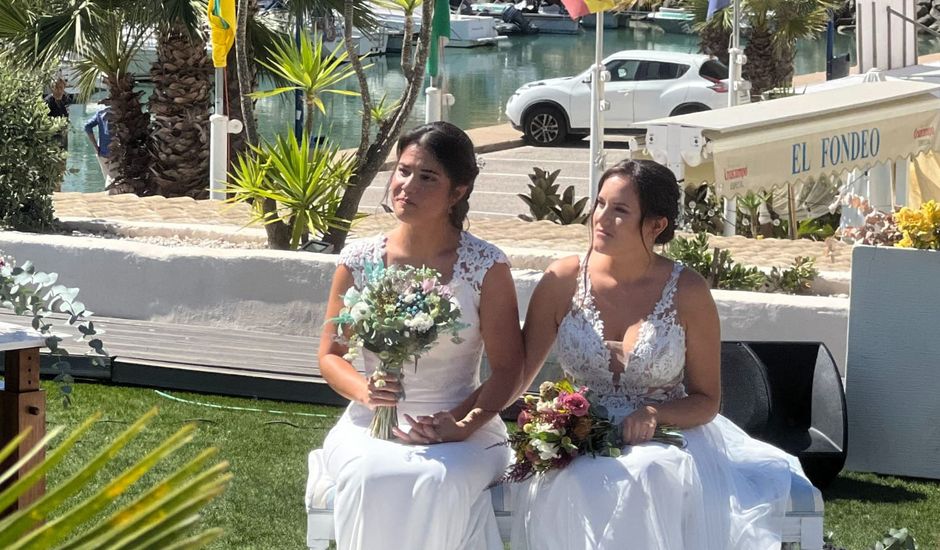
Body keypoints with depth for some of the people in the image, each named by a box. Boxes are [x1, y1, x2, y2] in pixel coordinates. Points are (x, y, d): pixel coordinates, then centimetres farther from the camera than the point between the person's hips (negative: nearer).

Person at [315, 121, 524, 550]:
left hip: (460, 426, -1)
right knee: (371, 478, -34)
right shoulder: (358, 261, 5)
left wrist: (465, 425, -18)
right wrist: (363, 390, -13)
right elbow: (330, 355, 10)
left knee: (440, 483, -36)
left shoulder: (486, 267, -1)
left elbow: (507, 369, -1)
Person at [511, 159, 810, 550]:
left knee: (648, 482, -38)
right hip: (577, 447, 1)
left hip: (664, 441, -1)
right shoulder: (563, 281, 1)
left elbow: (706, 400, 5)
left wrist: (656, 413, -16)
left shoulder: (688, 293, -2)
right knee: (575, 489, -36)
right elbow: (516, 375, 5)